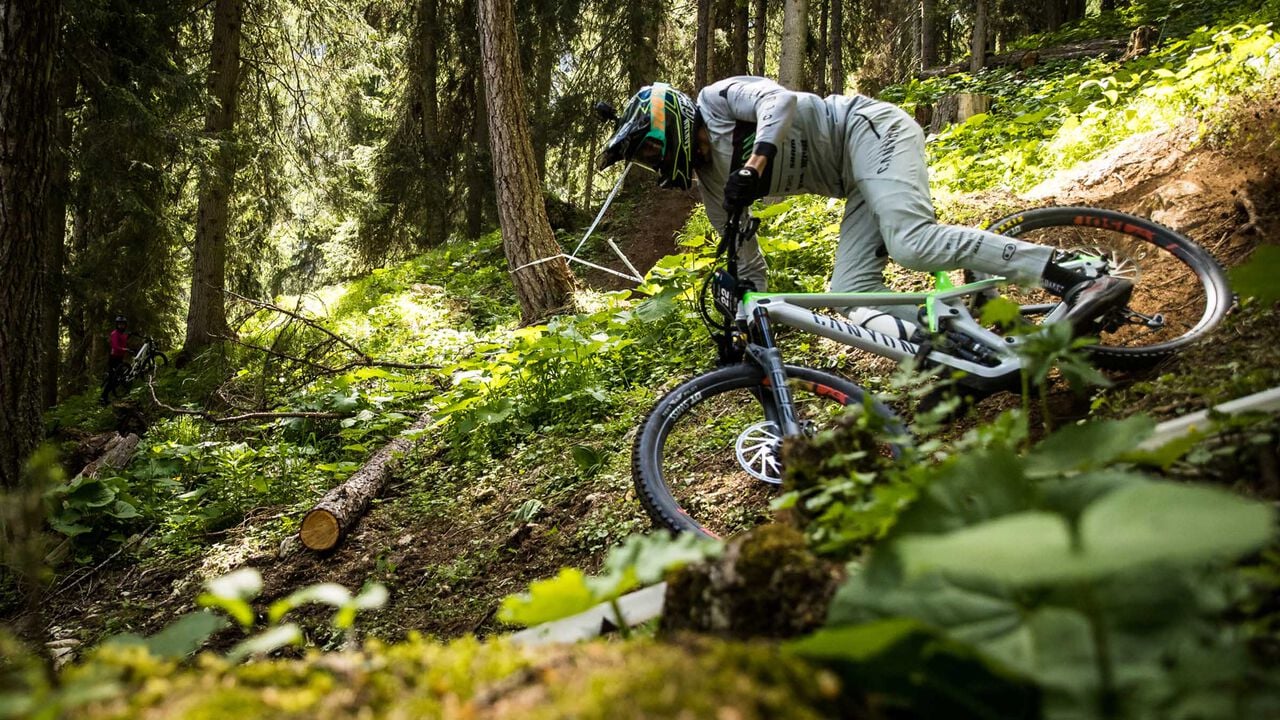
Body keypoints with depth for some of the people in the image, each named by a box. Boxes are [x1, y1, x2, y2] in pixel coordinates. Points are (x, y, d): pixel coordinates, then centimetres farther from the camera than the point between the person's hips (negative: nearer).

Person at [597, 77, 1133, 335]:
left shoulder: (716, 100, -5)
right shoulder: (712, 186, 16)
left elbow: (780, 98, -23)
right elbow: (747, 264, 21)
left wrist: (754, 164, -34)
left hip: (869, 130, -9)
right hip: (860, 183, 9)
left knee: (912, 243, -32)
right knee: (850, 294, -8)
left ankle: (1077, 282, -37)